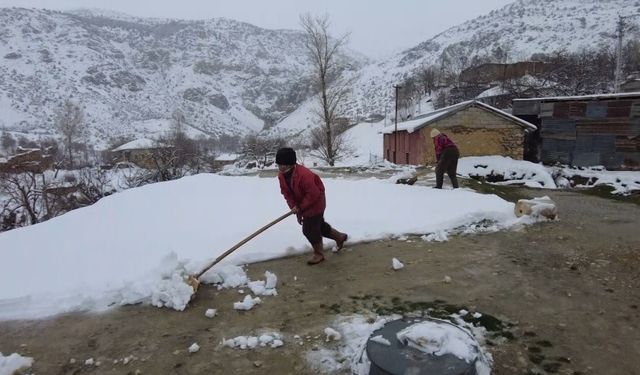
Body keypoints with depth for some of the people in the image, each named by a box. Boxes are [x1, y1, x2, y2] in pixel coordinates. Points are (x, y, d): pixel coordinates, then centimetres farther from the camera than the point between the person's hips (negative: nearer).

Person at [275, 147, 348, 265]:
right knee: (319, 224, 21)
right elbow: (287, 193, -3)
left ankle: (318, 254, 18)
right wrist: (294, 207, -14)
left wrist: (300, 208, -25)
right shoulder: (281, 175, -11)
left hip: (315, 203, -9)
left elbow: (313, 194, -31)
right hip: (302, 205, 9)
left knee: (309, 229, -4)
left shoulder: (304, 174, -36)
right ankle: (340, 237, 43)